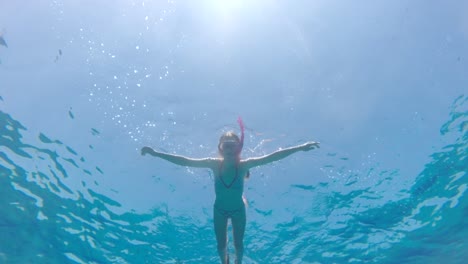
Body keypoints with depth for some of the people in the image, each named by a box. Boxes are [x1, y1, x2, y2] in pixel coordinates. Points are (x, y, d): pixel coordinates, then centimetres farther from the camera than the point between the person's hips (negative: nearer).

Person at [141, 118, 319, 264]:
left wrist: (300, 148, -43)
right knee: (221, 246, 15)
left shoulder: (244, 165, -31)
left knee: (238, 244, 16)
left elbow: (272, 157, -37)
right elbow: (185, 161, -27)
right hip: (219, 210, 1)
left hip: (238, 209, -1)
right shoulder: (214, 164, -28)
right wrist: (156, 153, -29)